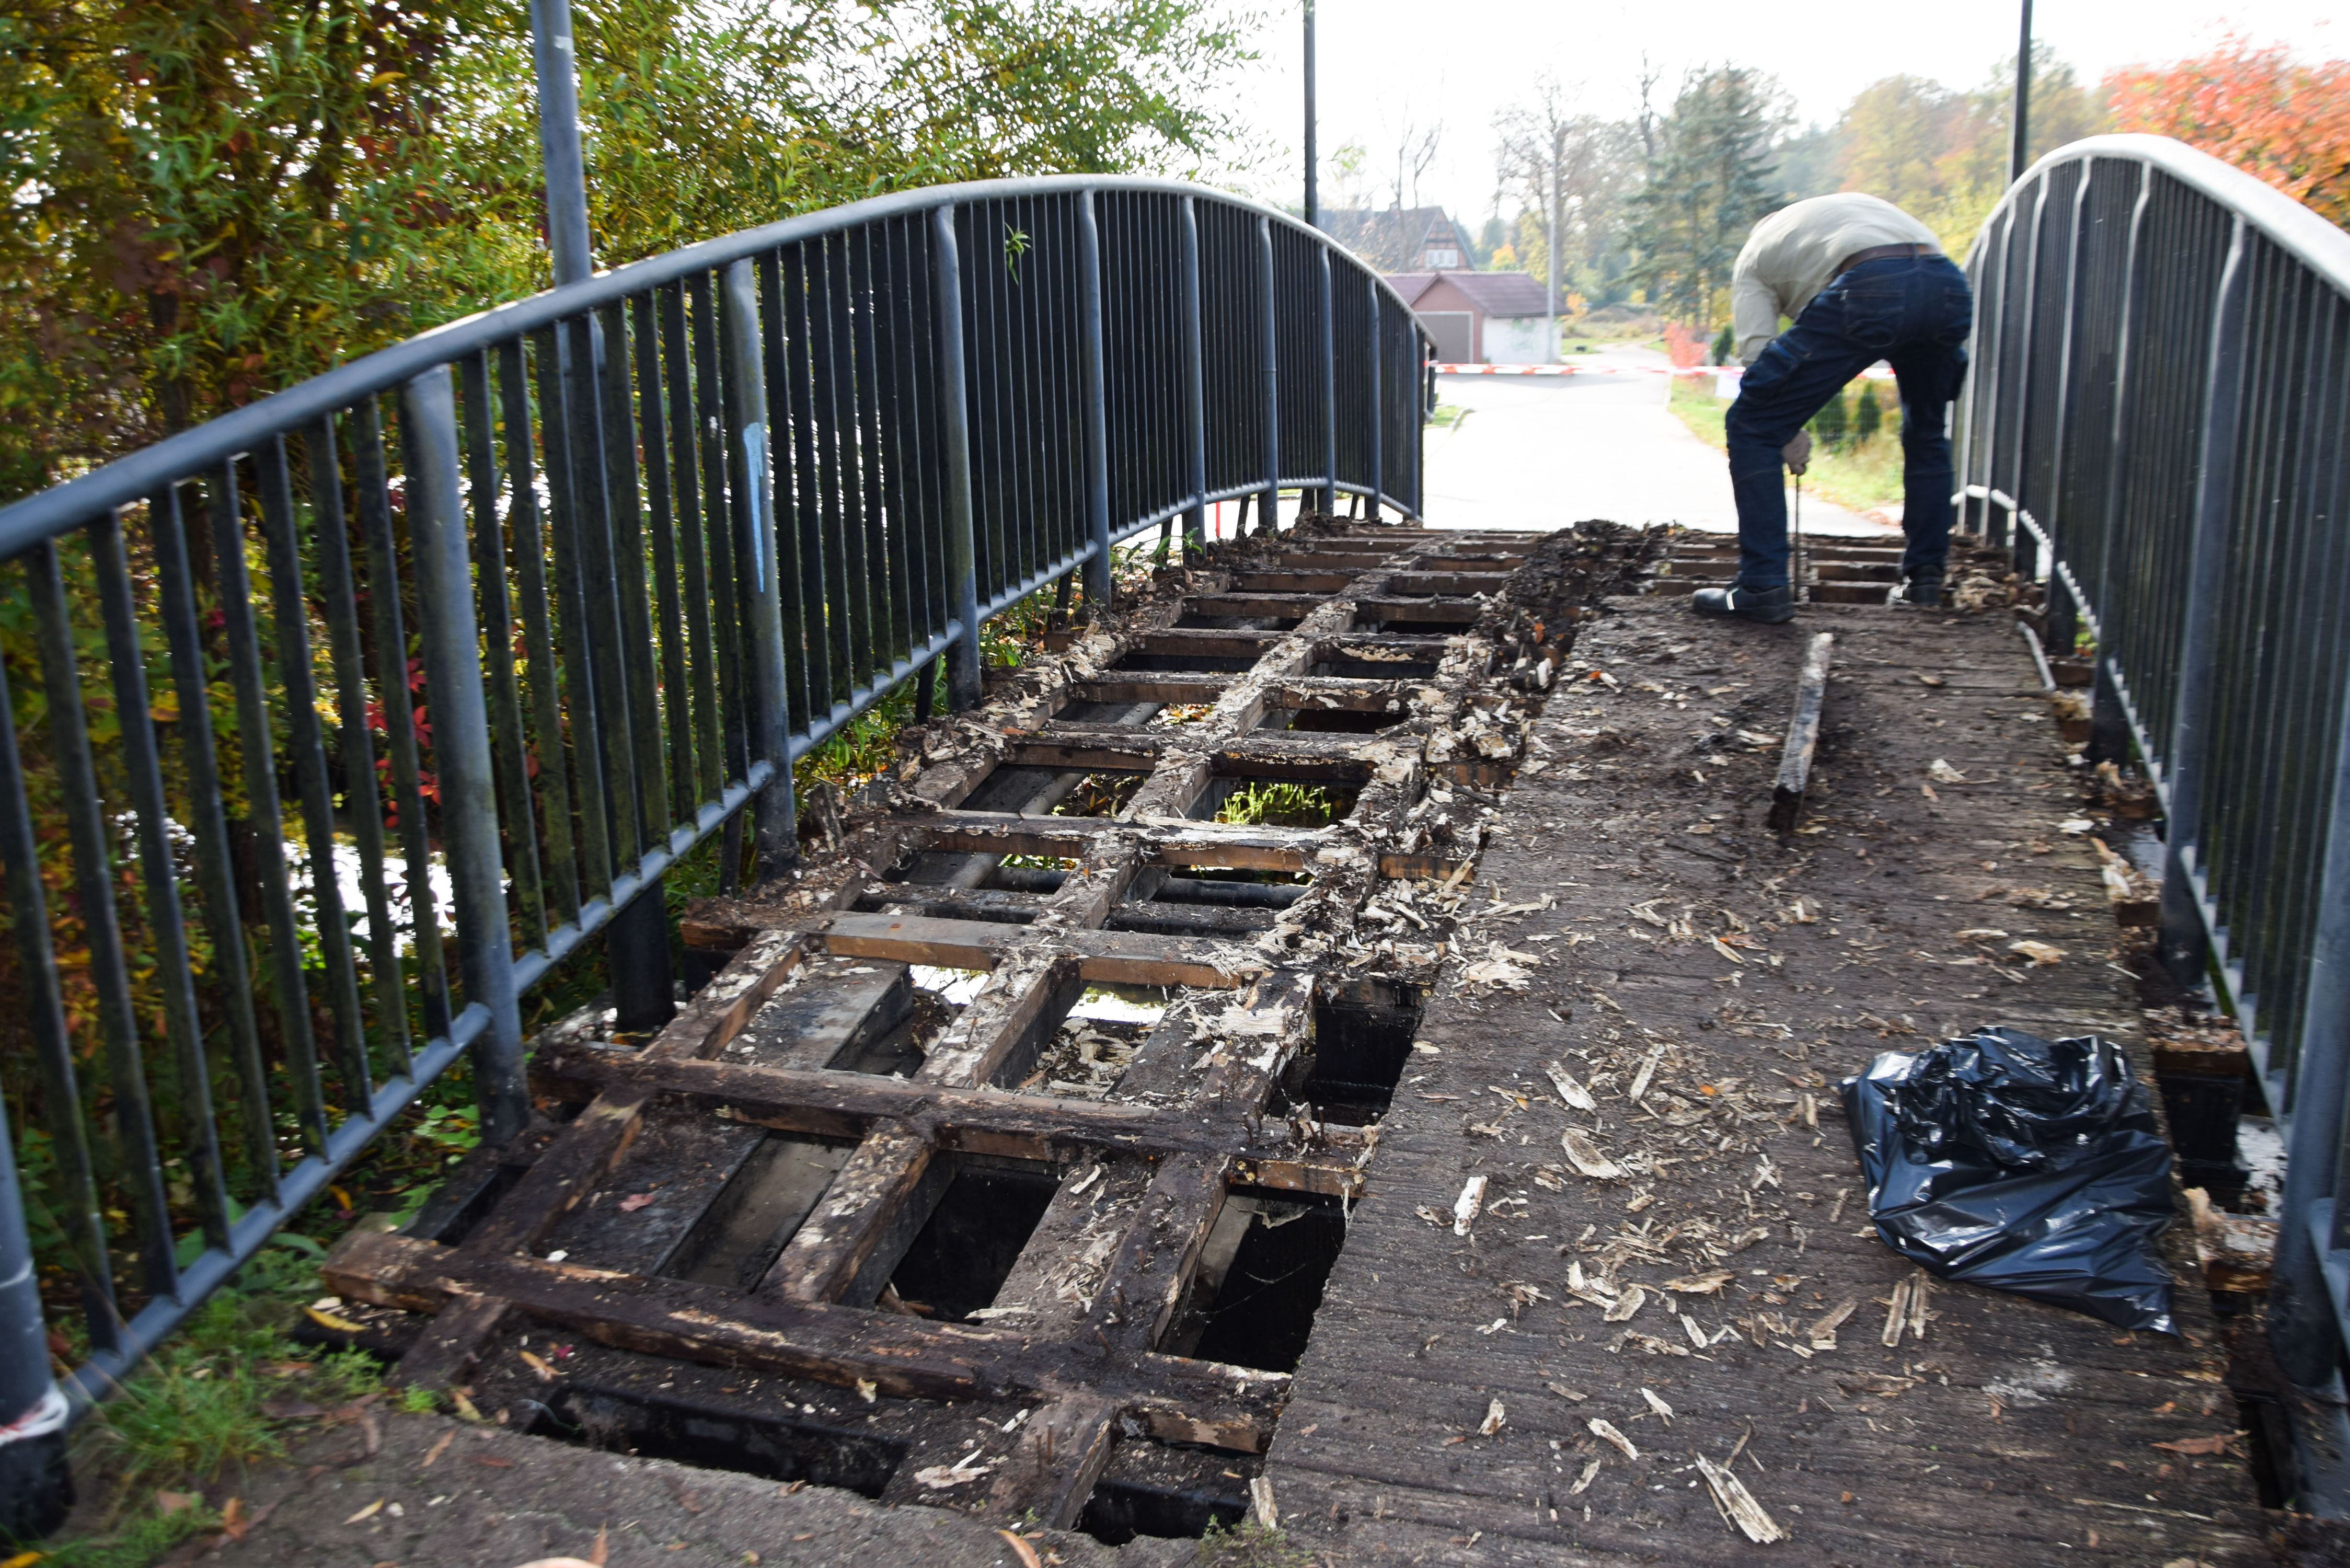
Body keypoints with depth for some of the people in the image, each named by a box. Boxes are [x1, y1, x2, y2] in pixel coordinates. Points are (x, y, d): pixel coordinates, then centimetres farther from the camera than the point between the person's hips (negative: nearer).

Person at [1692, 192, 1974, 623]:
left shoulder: (1756, 253, 28)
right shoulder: (1857, 204, 43)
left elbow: (1755, 348, 13)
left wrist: (1787, 435, 19)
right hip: (1950, 285, 6)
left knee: (1751, 426, 6)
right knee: (1926, 433, 29)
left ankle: (1763, 588, 1)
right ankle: (1925, 578, 32)